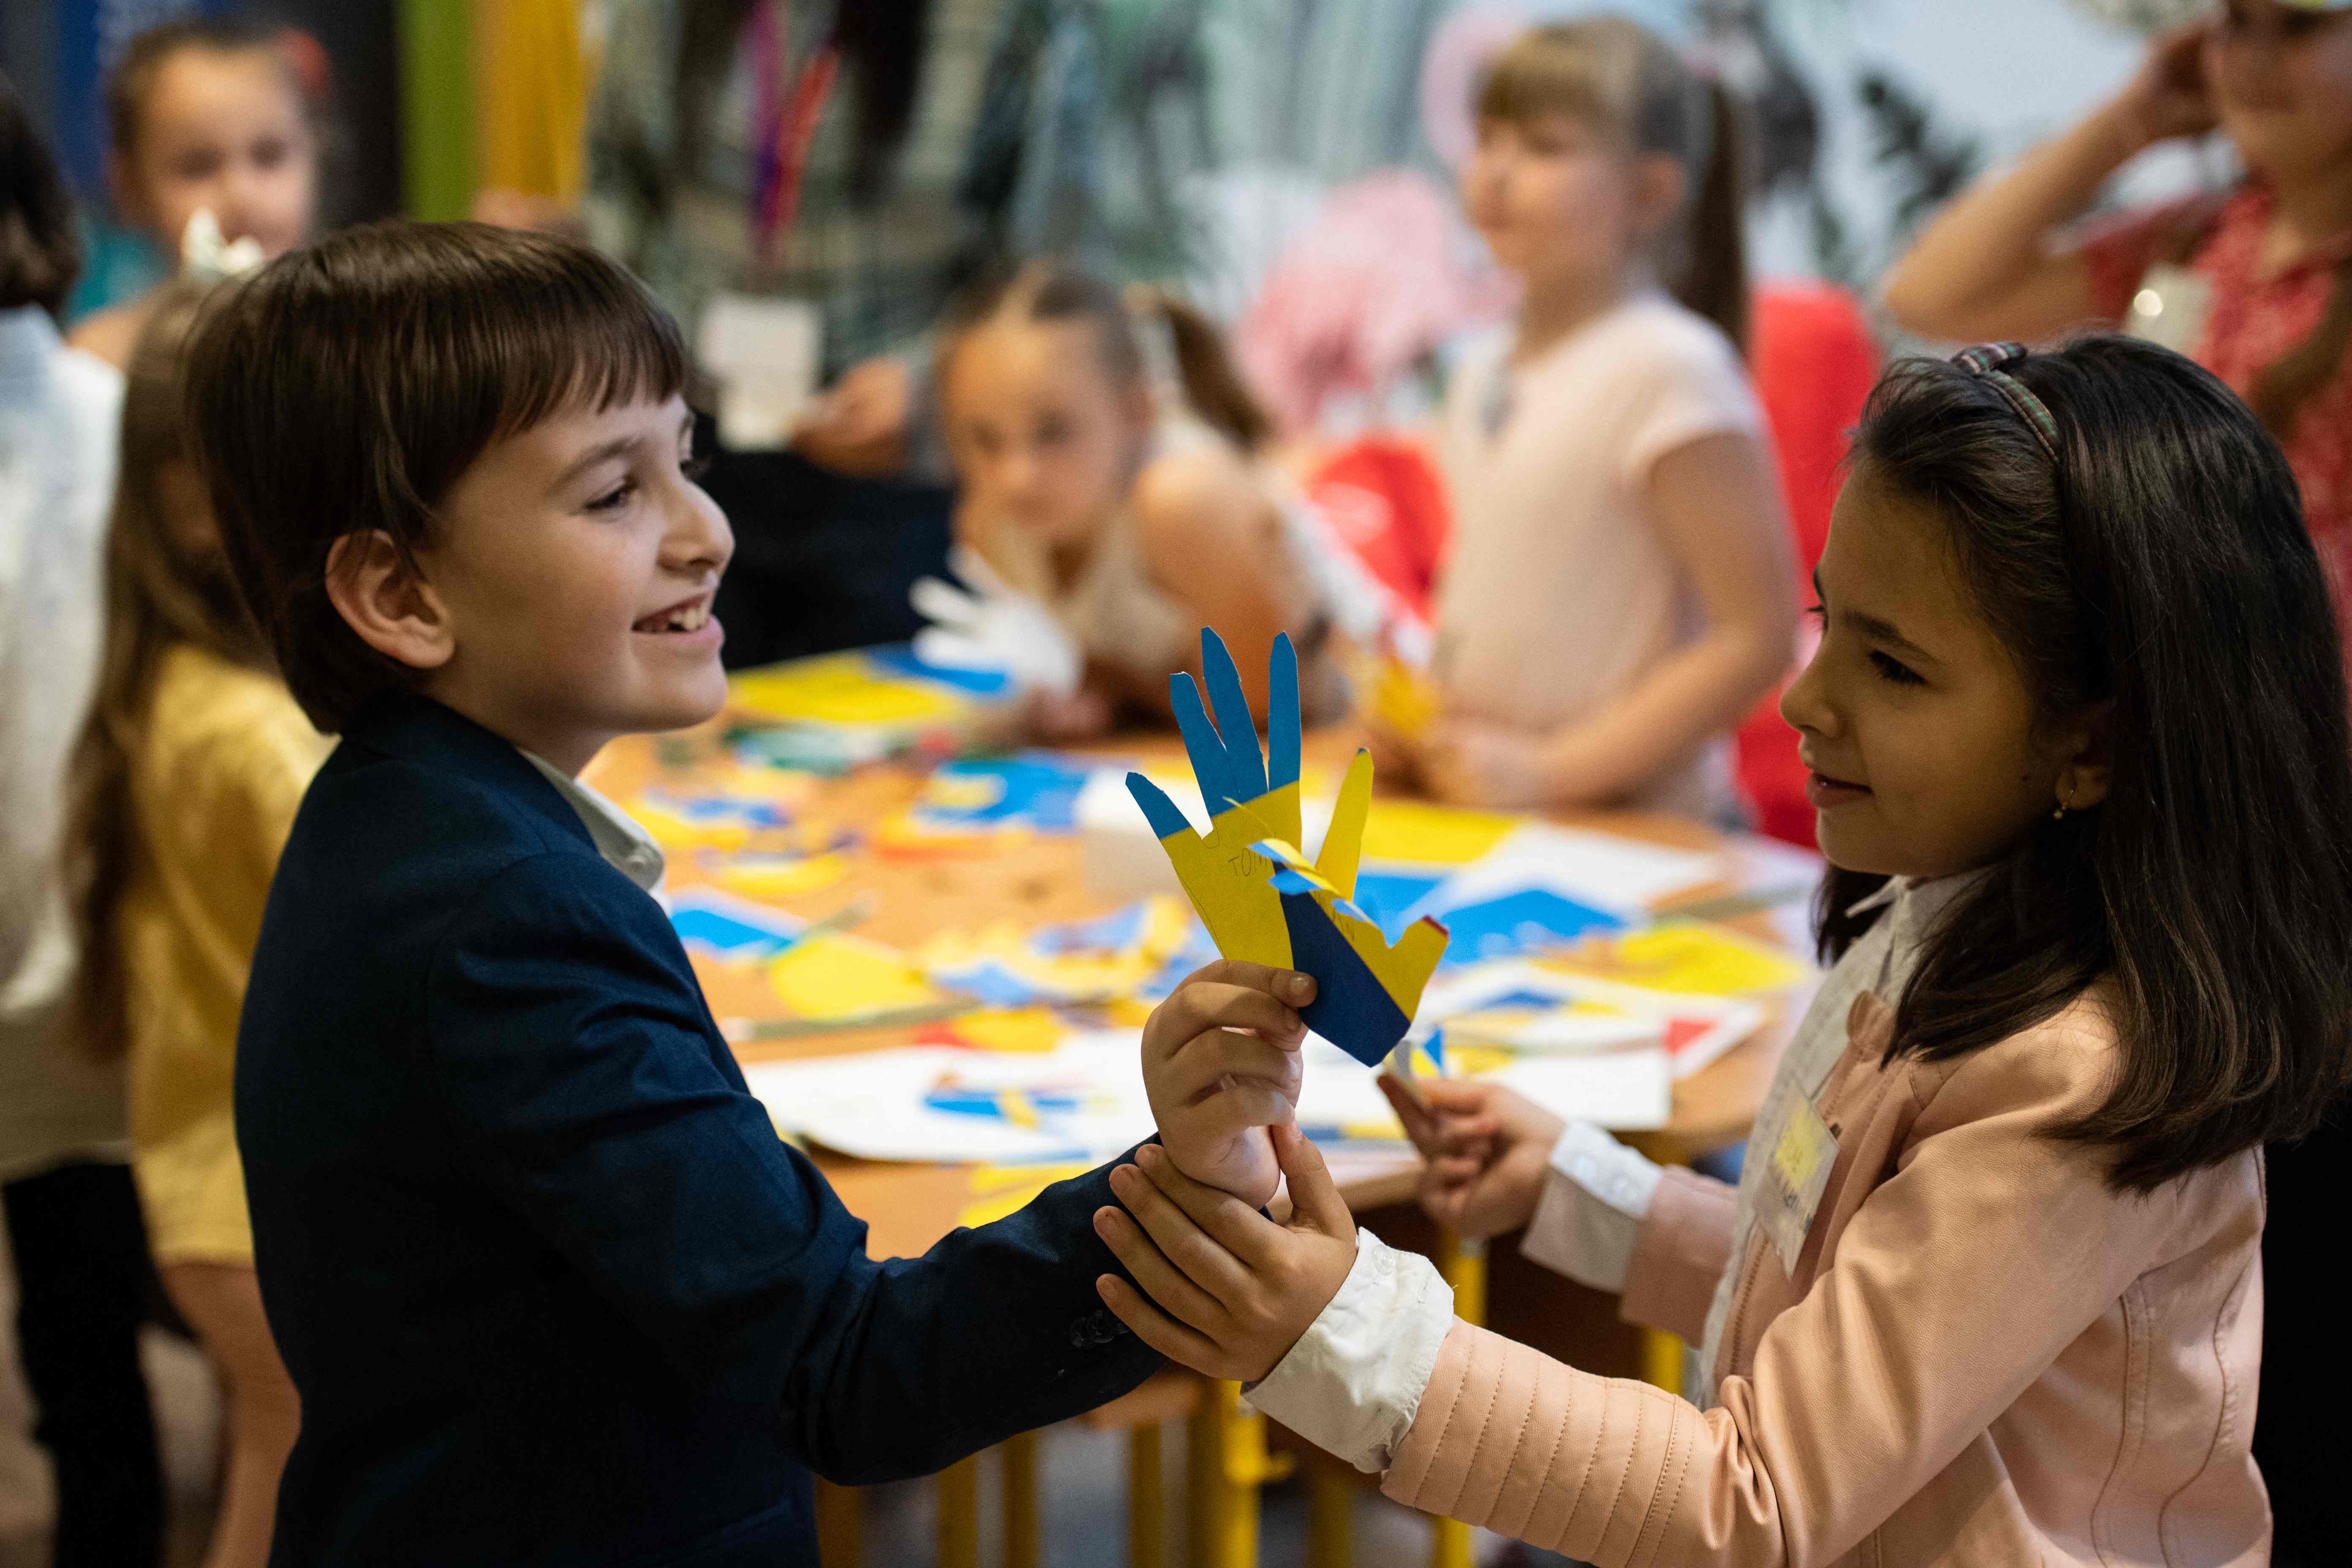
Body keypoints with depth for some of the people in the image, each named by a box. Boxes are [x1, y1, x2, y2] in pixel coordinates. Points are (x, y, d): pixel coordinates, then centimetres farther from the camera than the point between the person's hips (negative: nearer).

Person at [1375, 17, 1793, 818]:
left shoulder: (1668, 367, -11)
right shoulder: (1482, 375, 12)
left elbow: (1759, 637, -15)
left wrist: (1548, 770, -15)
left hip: (1634, 820, -7)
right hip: (1478, 802, 7)